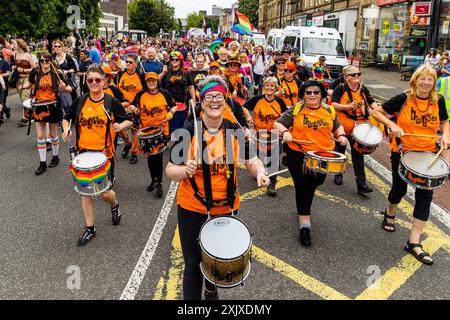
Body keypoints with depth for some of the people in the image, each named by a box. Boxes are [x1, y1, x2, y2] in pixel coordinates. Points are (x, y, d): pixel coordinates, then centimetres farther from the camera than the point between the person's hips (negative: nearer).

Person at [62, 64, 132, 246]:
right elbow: (67, 118, 16)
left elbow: (128, 121, 4)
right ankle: (90, 228, 22)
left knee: (105, 193, -2)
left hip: (105, 153, -3)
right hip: (83, 152, 3)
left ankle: (115, 205, 35)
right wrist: (66, 129, -5)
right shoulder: (80, 101, 2)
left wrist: (120, 125, -18)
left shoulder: (111, 102, -4)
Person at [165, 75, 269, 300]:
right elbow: (170, 170, -9)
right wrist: (185, 170, -31)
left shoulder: (235, 131, -6)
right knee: (193, 265, 3)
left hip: (226, 208, 3)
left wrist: (259, 173, -22)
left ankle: (212, 292, 53)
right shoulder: (188, 131, -12)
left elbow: (251, 161, 0)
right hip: (192, 209, -3)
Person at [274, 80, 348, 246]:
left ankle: (304, 207, 50)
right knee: (303, 187, -2)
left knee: (315, 183, 17)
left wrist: (341, 135, -1)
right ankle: (305, 226, 5)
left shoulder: (329, 111, 5)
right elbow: (278, 123, -4)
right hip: (298, 155, -3)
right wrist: (285, 132, -23)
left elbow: (337, 126, 19)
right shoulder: (295, 110, -4)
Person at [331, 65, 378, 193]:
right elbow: (333, 105, -17)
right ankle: (338, 174, 37)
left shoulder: (363, 89, 5)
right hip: (342, 125, -2)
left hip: (358, 127, 2)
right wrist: (348, 106, -29)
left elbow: (371, 103, 13)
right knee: (340, 151, 15)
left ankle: (361, 183, 2)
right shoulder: (340, 89, -8)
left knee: (358, 153, 1)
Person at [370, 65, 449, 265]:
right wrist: (392, 125, -21)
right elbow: (376, 112, -7)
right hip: (402, 152, -3)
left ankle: (414, 243, 5)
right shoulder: (403, 99, -11)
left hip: (428, 154, 3)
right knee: (400, 188, 11)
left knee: (425, 195, -2)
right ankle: (390, 213, 47)